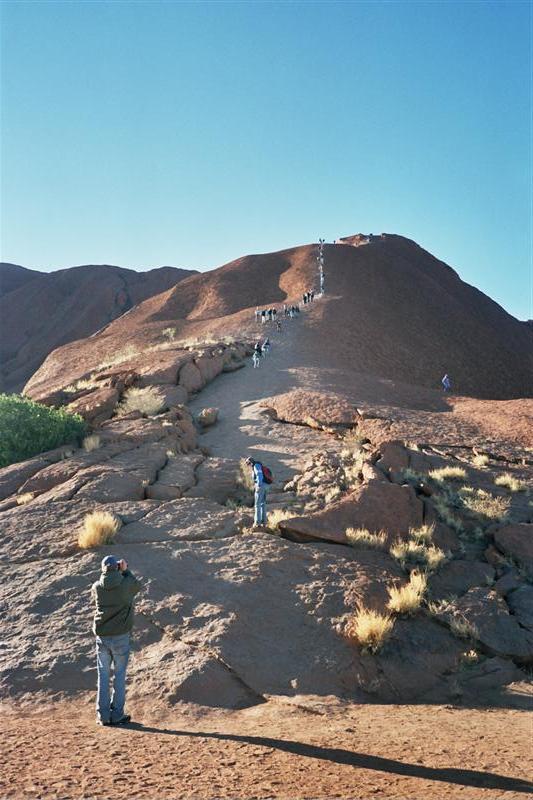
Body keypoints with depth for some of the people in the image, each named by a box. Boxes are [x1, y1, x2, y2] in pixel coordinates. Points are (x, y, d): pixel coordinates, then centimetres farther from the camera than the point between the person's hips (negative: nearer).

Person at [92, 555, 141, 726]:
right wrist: (125, 570, 16)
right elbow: (138, 585, 11)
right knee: (119, 676, 8)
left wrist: (107, 573, 13)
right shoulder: (126, 584, -11)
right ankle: (117, 714, 9)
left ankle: (103, 715, 12)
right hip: (121, 636, -2)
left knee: (103, 676, 10)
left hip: (102, 637, 2)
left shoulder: (97, 587, -5)